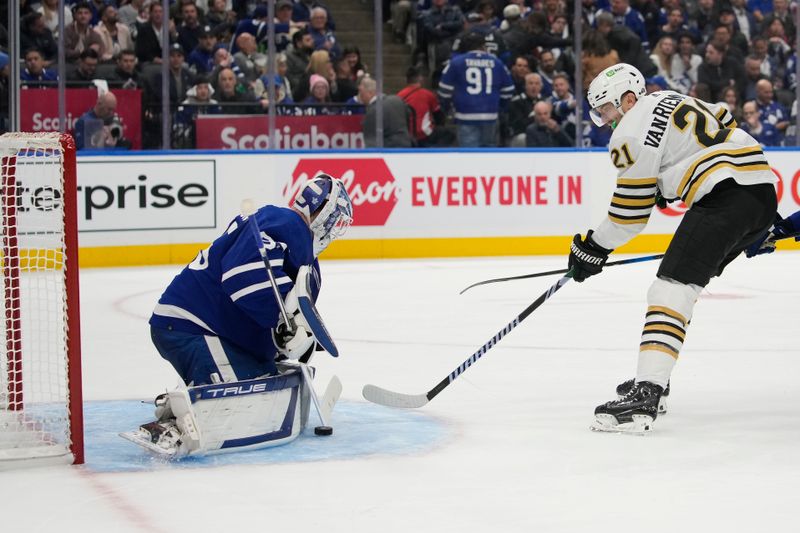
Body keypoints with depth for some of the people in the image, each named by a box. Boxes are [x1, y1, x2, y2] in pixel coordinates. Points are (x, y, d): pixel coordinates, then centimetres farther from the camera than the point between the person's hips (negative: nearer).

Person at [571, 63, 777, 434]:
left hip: (727, 194, -10)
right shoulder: (673, 101, 26)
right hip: (764, 192, 10)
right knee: (683, 280, 23)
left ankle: (645, 396, -30)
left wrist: (595, 248, 11)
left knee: (672, 288, -17)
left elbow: (631, 209, -1)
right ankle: (653, 377, 27)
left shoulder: (634, 130, -2)